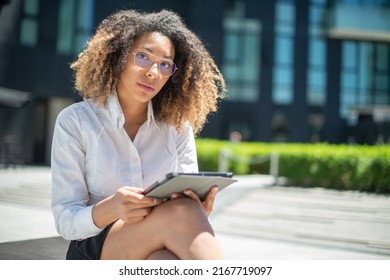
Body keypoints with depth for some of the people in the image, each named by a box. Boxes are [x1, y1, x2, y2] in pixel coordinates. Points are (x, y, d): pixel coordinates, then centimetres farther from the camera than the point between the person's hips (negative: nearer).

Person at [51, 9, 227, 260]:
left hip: (161, 253, 3)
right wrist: (110, 209, -29)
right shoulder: (74, 121, -2)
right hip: (95, 252, -2)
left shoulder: (178, 126, 5)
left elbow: (189, 201, 3)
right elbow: (66, 221, -7)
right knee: (178, 212, -33)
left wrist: (199, 213, -22)